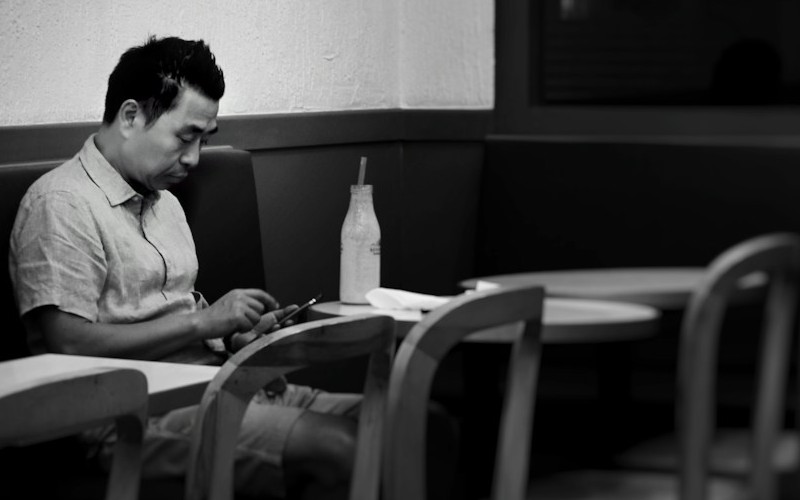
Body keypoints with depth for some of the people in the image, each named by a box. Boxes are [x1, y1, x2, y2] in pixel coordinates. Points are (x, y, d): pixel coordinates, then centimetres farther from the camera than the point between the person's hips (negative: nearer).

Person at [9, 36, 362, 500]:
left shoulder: (164, 200, 22)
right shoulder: (62, 204, -9)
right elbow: (72, 346, -18)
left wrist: (238, 332, 3)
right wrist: (205, 321, -14)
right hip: (133, 412, -9)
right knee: (336, 449, -27)